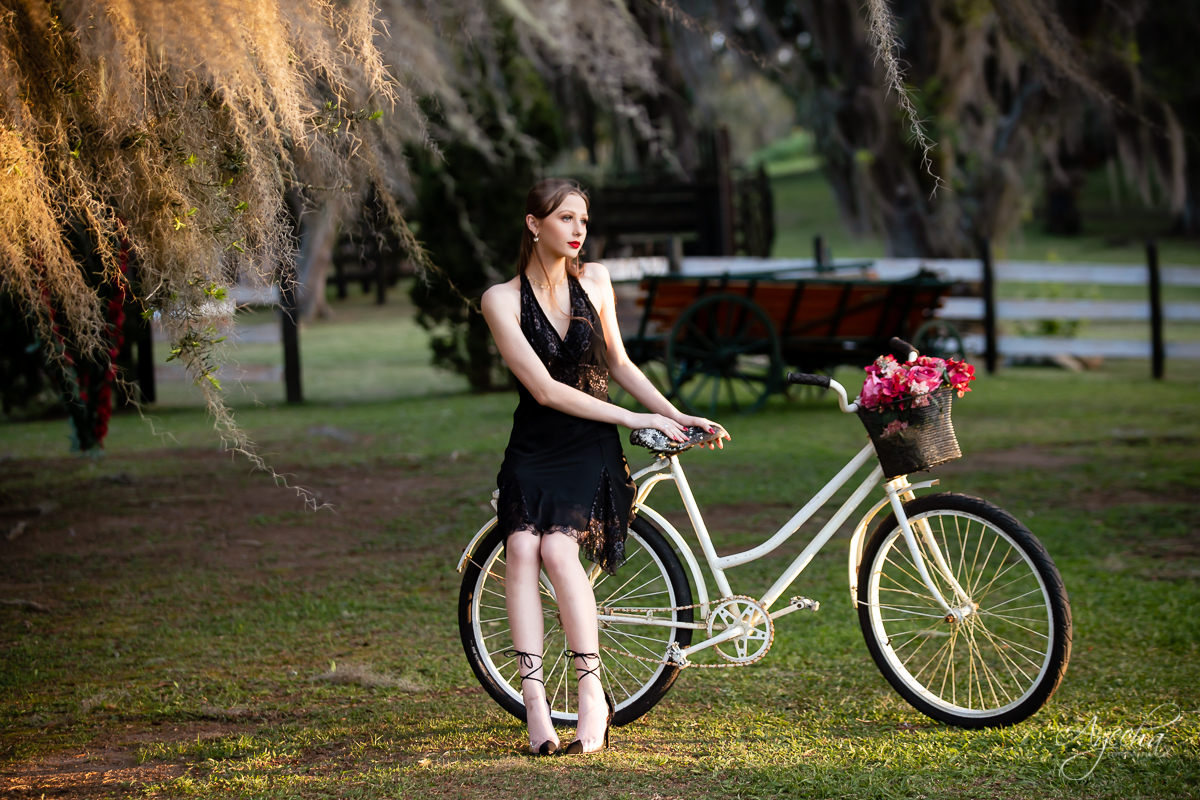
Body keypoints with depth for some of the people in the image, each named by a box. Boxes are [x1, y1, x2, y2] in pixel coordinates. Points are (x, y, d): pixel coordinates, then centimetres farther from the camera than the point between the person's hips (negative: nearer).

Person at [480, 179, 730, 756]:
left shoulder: (594, 281, 5)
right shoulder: (502, 299, -7)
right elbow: (545, 389, -13)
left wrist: (678, 417, 8)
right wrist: (635, 419, -14)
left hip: (590, 450, 1)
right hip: (533, 449, -1)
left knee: (558, 547, -23)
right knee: (521, 548, -25)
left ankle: (592, 691, -19)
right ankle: (534, 698, -26)